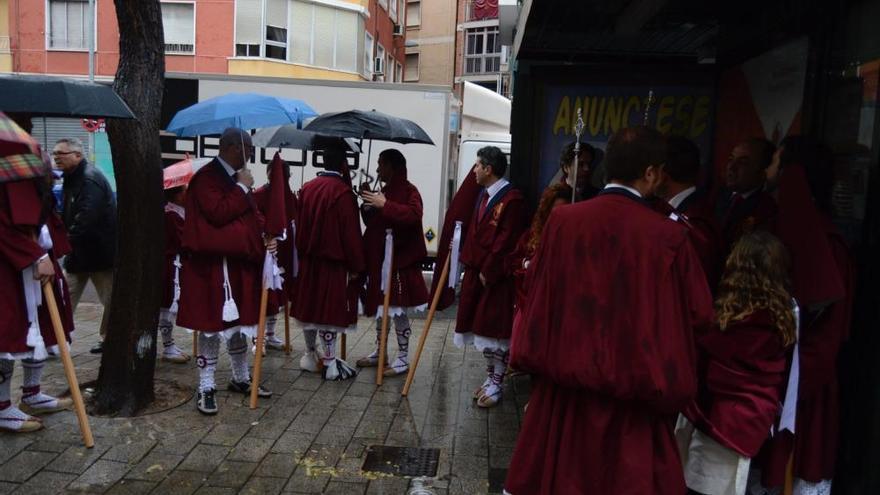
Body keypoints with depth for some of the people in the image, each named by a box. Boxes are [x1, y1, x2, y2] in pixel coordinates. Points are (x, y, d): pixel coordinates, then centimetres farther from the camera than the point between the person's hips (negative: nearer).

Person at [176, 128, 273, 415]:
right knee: (212, 325, -1)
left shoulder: (238, 179, 13)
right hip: (212, 264, -8)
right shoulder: (206, 177, -12)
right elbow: (218, 213, -24)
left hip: (240, 262, 8)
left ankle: (241, 379, 30)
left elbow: (251, 213, 21)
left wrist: (265, 237, 5)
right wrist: (242, 188, -15)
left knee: (239, 323, 16)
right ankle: (206, 388, 10)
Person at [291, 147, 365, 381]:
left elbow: (300, 225, 11)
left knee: (310, 306, 15)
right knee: (330, 309, -1)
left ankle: (311, 355, 29)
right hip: (334, 261, -6)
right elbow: (351, 233, -15)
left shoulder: (307, 188, 4)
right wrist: (355, 266, -8)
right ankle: (330, 363, 6)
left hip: (308, 260, 7)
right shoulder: (343, 192, -16)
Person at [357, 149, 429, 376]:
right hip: (378, 258, 8)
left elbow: (414, 215, -28)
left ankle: (403, 359, 9)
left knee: (398, 310, -2)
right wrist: (368, 208, 0)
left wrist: (385, 205, -28)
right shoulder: (384, 191, 14)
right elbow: (372, 223, 19)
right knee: (379, 307, 15)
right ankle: (379, 352, 28)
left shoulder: (409, 191, -9)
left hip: (399, 260, -8)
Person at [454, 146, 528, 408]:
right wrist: (470, 263, 8)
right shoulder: (484, 195, 13)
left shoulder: (512, 198, -16)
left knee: (496, 329, 1)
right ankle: (490, 377, 29)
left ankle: (496, 384, 14)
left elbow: (506, 240, -19)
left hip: (498, 276, -9)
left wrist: (488, 271, -16)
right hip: (478, 271, 9)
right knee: (482, 326, 15)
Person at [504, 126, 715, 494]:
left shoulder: (561, 220, -9)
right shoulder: (668, 236, -17)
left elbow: (535, 293, 2)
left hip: (563, 380, 3)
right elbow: (699, 315, -8)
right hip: (630, 390, -2)